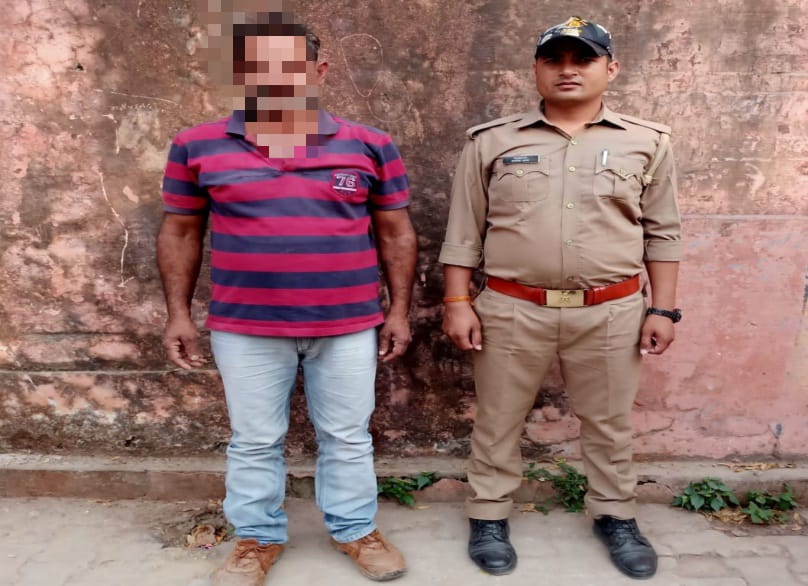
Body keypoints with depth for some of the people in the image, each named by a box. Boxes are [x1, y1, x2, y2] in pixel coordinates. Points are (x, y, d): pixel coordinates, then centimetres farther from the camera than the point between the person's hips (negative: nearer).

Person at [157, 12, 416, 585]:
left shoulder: (369, 145, -1)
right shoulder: (199, 145, 0)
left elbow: (395, 232, 5)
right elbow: (180, 231, 7)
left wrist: (399, 311, 3)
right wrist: (179, 314, 4)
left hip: (348, 325, 0)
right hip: (245, 327, 0)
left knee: (347, 436, 13)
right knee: (254, 442, 13)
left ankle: (356, 530, 33)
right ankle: (258, 539, 33)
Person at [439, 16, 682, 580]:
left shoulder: (646, 143, 4)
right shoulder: (493, 142, 1)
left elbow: (663, 232, 8)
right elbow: (464, 231, 3)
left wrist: (663, 308, 3)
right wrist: (458, 303, -2)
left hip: (611, 313, 1)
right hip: (511, 310, 0)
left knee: (610, 422, 14)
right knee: (499, 419, 10)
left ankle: (616, 516, 35)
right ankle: (490, 516, 29)